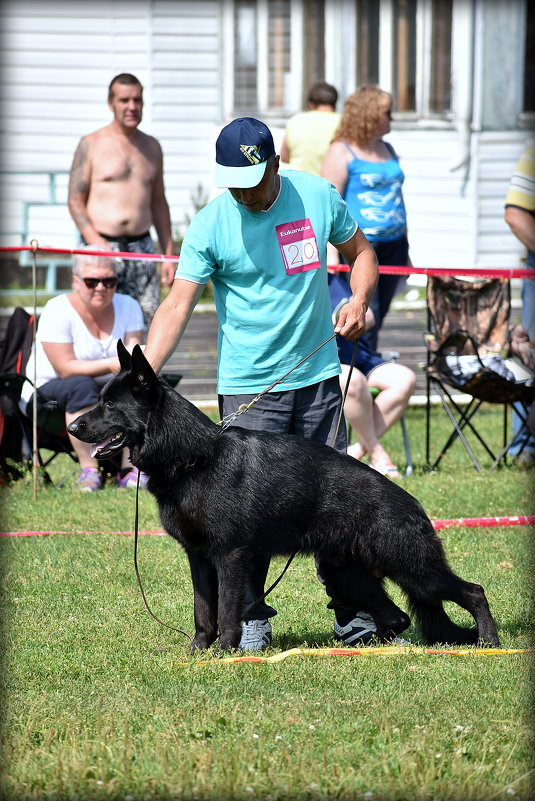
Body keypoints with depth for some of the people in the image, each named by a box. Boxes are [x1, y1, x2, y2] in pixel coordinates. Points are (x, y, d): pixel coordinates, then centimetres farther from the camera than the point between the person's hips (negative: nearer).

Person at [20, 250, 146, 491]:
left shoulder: (128, 307, 0)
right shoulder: (57, 311, -15)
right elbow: (66, 369, -22)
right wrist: (110, 365, -35)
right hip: (48, 391, -5)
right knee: (83, 386, -37)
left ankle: (130, 470, -24)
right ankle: (88, 469, -35)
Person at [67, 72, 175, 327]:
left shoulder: (151, 147, 17)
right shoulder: (91, 144, 2)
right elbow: (75, 201, -2)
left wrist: (168, 254, 15)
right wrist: (96, 242, -15)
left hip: (141, 247, 4)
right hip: (101, 247, -4)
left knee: (150, 322, -5)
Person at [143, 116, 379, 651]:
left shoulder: (317, 197, 0)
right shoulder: (210, 224, -9)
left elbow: (360, 251, 16)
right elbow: (177, 305, -15)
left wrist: (359, 300, -4)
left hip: (318, 374, 3)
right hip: (249, 386, -3)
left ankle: (352, 613, 18)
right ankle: (249, 618, 5)